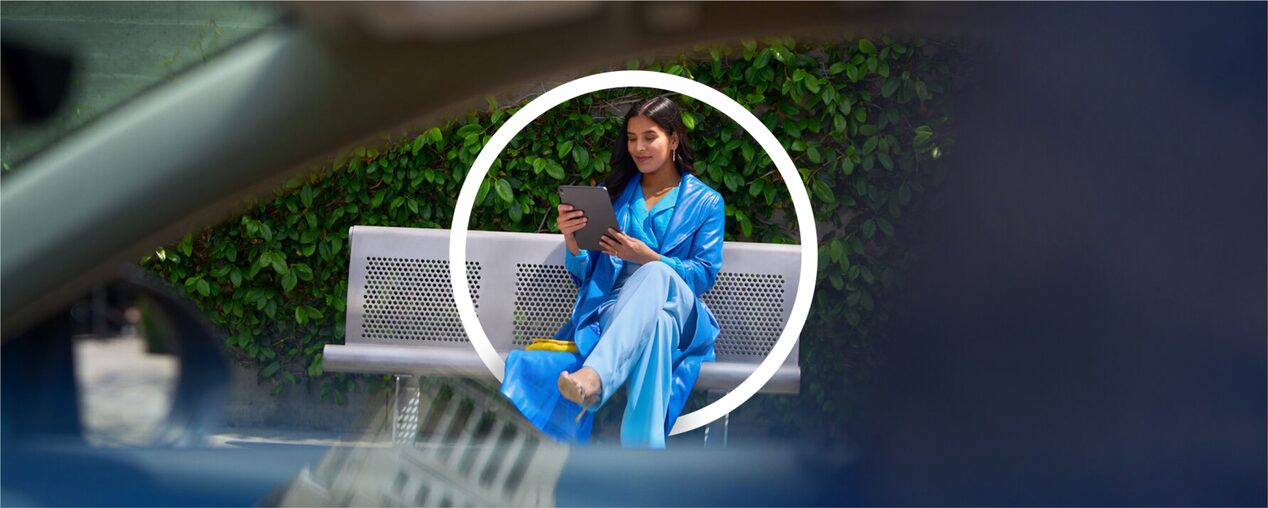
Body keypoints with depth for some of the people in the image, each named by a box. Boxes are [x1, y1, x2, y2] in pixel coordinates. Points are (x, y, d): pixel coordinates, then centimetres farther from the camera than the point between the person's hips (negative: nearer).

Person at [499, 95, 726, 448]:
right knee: (656, 325, -40)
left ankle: (593, 377, -68)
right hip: (612, 309, 2)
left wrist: (646, 257, -13)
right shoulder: (612, 193, 22)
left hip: (679, 309, -2)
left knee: (655, 276, -42)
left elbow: (705, 275, 3)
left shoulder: (706, 203, 16)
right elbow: (584, 276, 15)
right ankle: (644, 442, -60)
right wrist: (573, 243, -10)